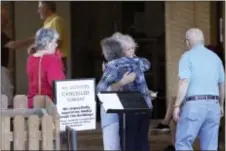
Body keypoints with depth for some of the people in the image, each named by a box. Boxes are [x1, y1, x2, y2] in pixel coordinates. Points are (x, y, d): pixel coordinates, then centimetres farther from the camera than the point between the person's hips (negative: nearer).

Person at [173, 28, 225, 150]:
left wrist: (177, 105, -12)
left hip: (194, 104, -6)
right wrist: (221, 105, 33)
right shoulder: (215, 57, 15)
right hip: (213, 105, 6)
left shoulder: (187, 56, -3)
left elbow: (184, 82, -13)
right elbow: (222, 84, 20)